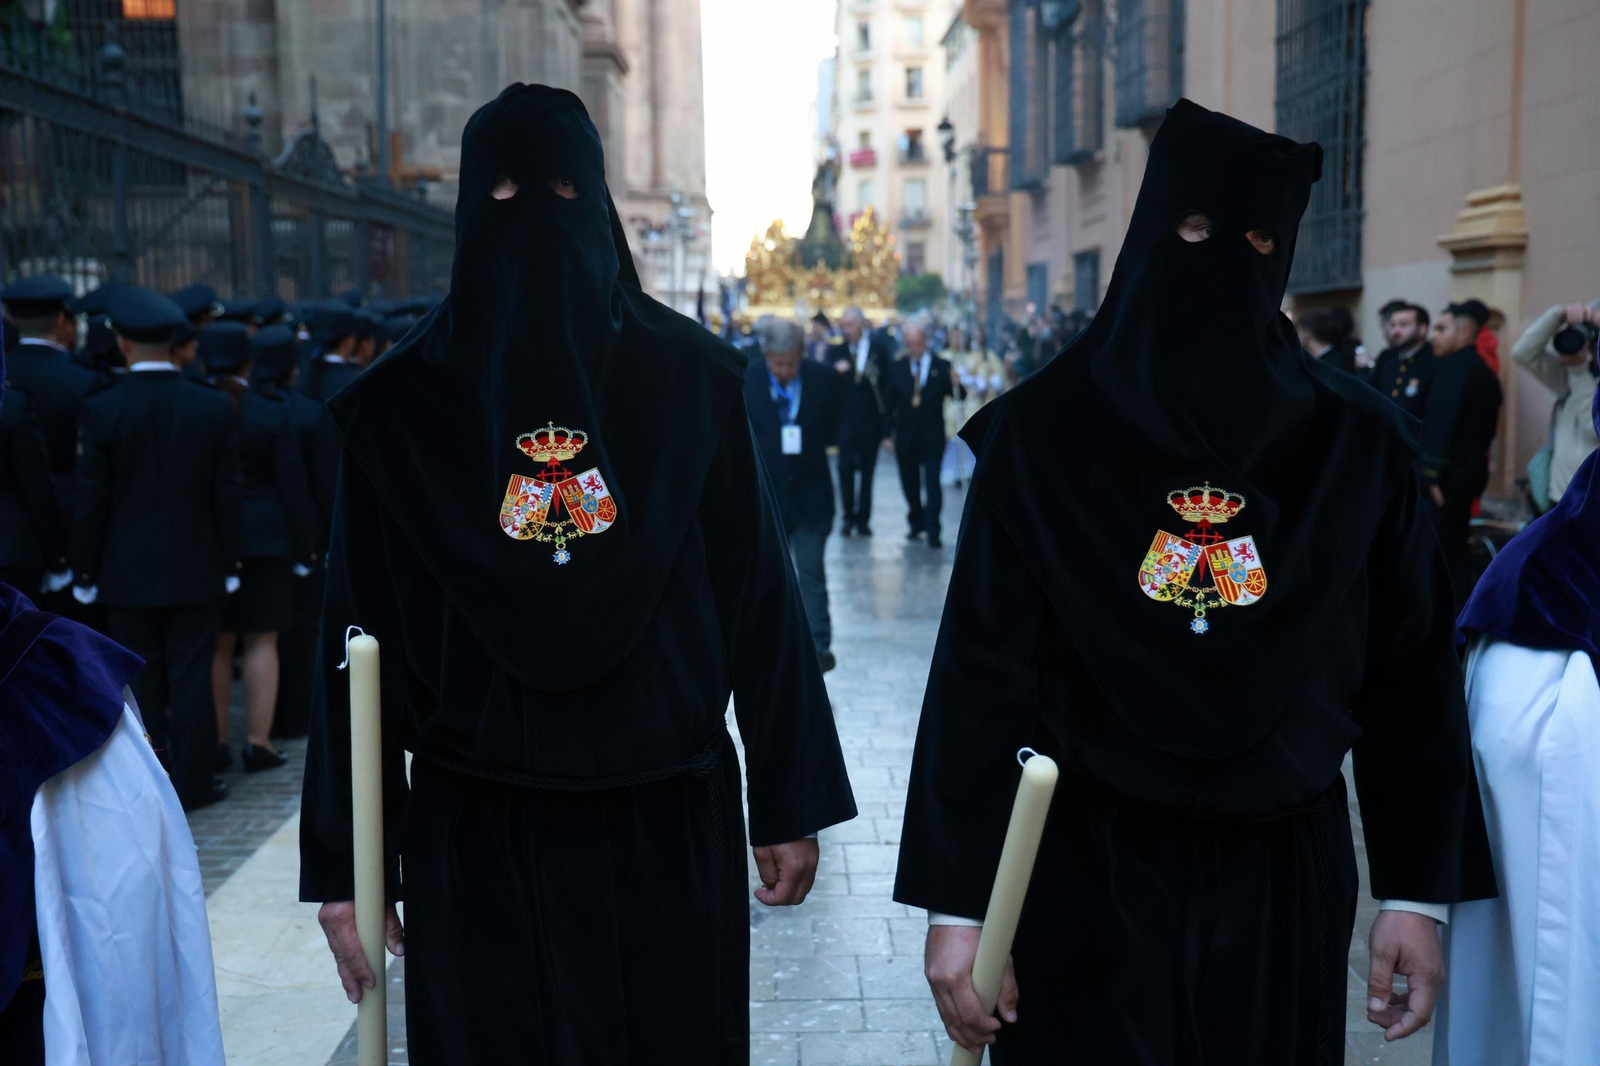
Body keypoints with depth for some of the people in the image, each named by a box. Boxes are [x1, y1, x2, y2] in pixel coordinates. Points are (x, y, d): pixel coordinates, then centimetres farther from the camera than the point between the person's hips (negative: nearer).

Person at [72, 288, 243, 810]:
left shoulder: (101, 409, -10)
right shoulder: (214, 406, -5)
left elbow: (90, 498, -6)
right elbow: (227, 492, -2)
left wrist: (83, 571, 3)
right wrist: (230, 562, 7)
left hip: (128, 571, 0)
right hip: (196, 570, 0)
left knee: (143, 682, 10)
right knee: (191, 678, 6)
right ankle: (193, 782, 11)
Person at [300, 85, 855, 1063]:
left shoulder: (690, 376, -1)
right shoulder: (401, 406, -1)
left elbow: (760, 600, 0)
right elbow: (358, 642, -1)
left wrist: (791, 804, 2)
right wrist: (342, 868, -1)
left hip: (671, 825, 1)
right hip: (474, 836, 0)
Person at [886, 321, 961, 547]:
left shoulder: (942, 367, -2)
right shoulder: (897, 367, 2)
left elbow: (956, 397, -4)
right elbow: (890, 401, 1)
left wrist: (956, 386, -26)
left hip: (932, 436, -2)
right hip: (905, 435, 3)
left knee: (932, 483, -9)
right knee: (909, 483, 13)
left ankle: (933, 531, -8)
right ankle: (916, 523, 30)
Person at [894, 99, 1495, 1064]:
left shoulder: (1357, 443, 0)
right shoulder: (1043, 433, -5)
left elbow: (1411, 679, 2)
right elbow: (978, 675, -7)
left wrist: (1419, 893, 0)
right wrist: (957, 906, -9)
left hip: (1286, 877, 2)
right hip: (1091, 875, -2)